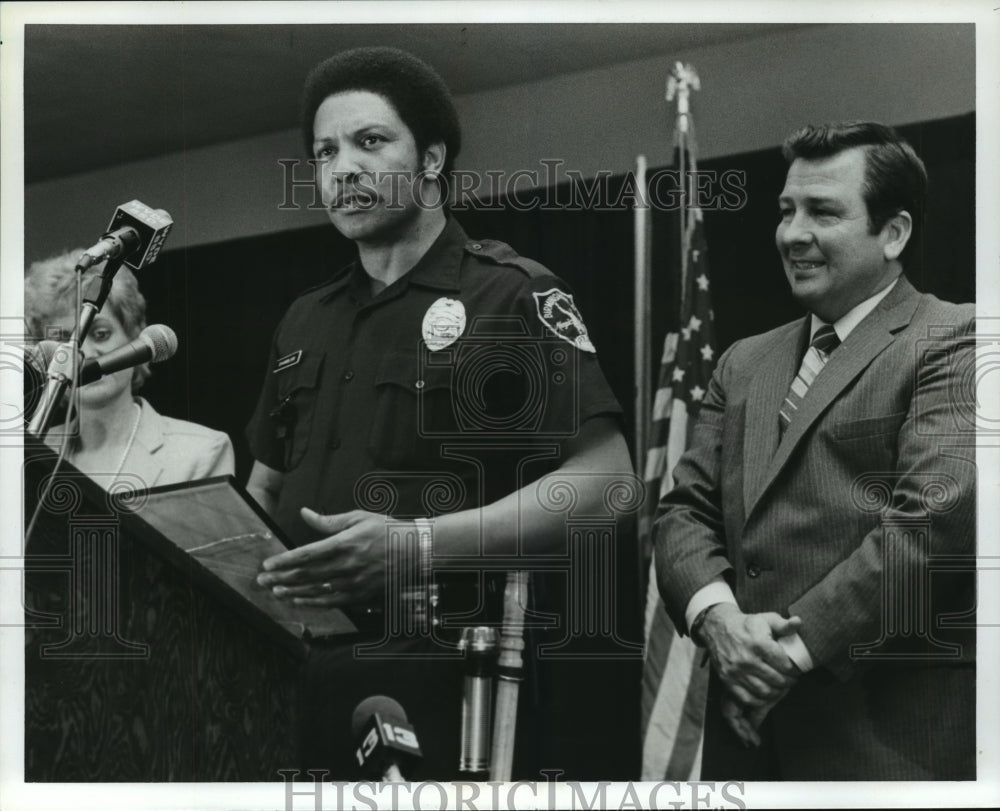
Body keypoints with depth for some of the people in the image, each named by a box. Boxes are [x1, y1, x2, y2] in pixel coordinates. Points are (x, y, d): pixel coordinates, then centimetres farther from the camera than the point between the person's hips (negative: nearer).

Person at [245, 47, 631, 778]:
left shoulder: (511, 295, -4)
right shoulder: (305, 321, 16)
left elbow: (604, 479, -14)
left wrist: (420, 544, -23)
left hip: (440, 679, -6)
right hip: (298, 670, 6)